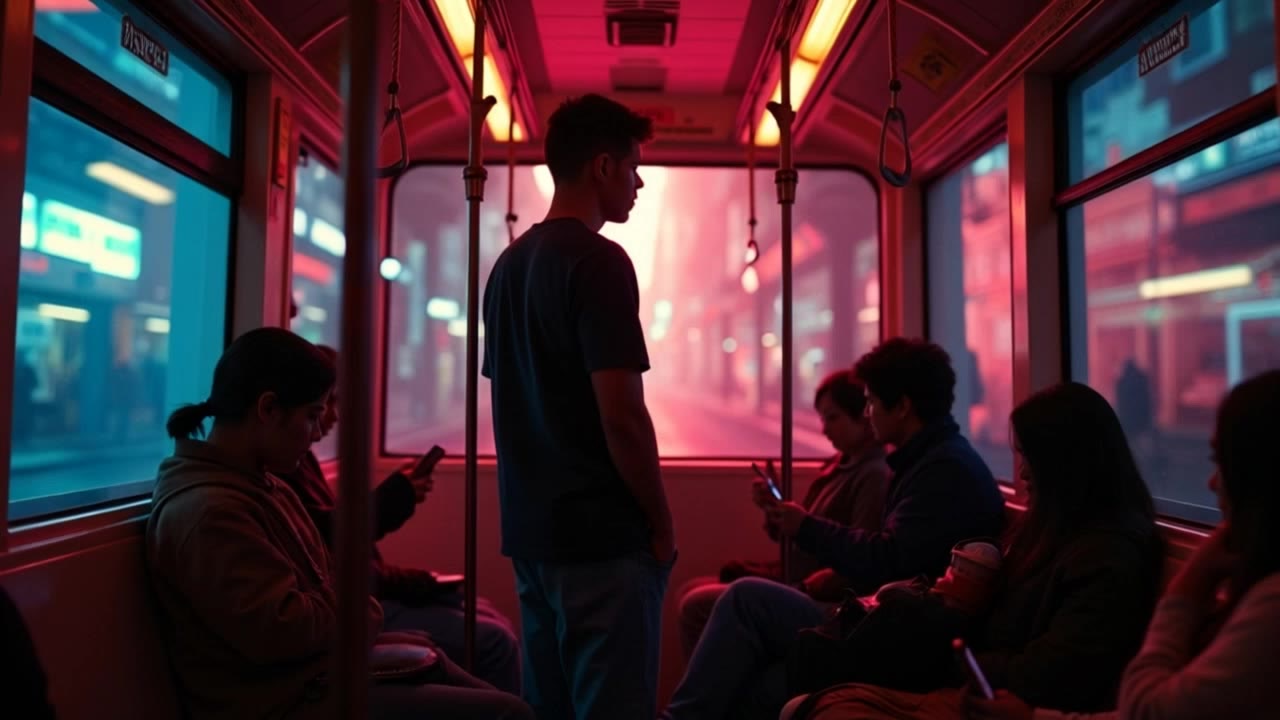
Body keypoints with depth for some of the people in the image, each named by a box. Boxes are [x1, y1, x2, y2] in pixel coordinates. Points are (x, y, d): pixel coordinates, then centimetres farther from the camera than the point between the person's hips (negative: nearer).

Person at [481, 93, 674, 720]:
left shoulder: (508, 264, 11)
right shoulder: (599, 262, -14)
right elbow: (621, 416, -20)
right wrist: (661, 524, -7)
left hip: (530, 531, 8)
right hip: (602, 534, -8)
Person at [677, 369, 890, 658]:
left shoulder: (875, 476, -17)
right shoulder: (838, 464, 11)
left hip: (820, 598, -10)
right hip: (794, 579, 10)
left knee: (697, 606, -16)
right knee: (691, 591, 9)